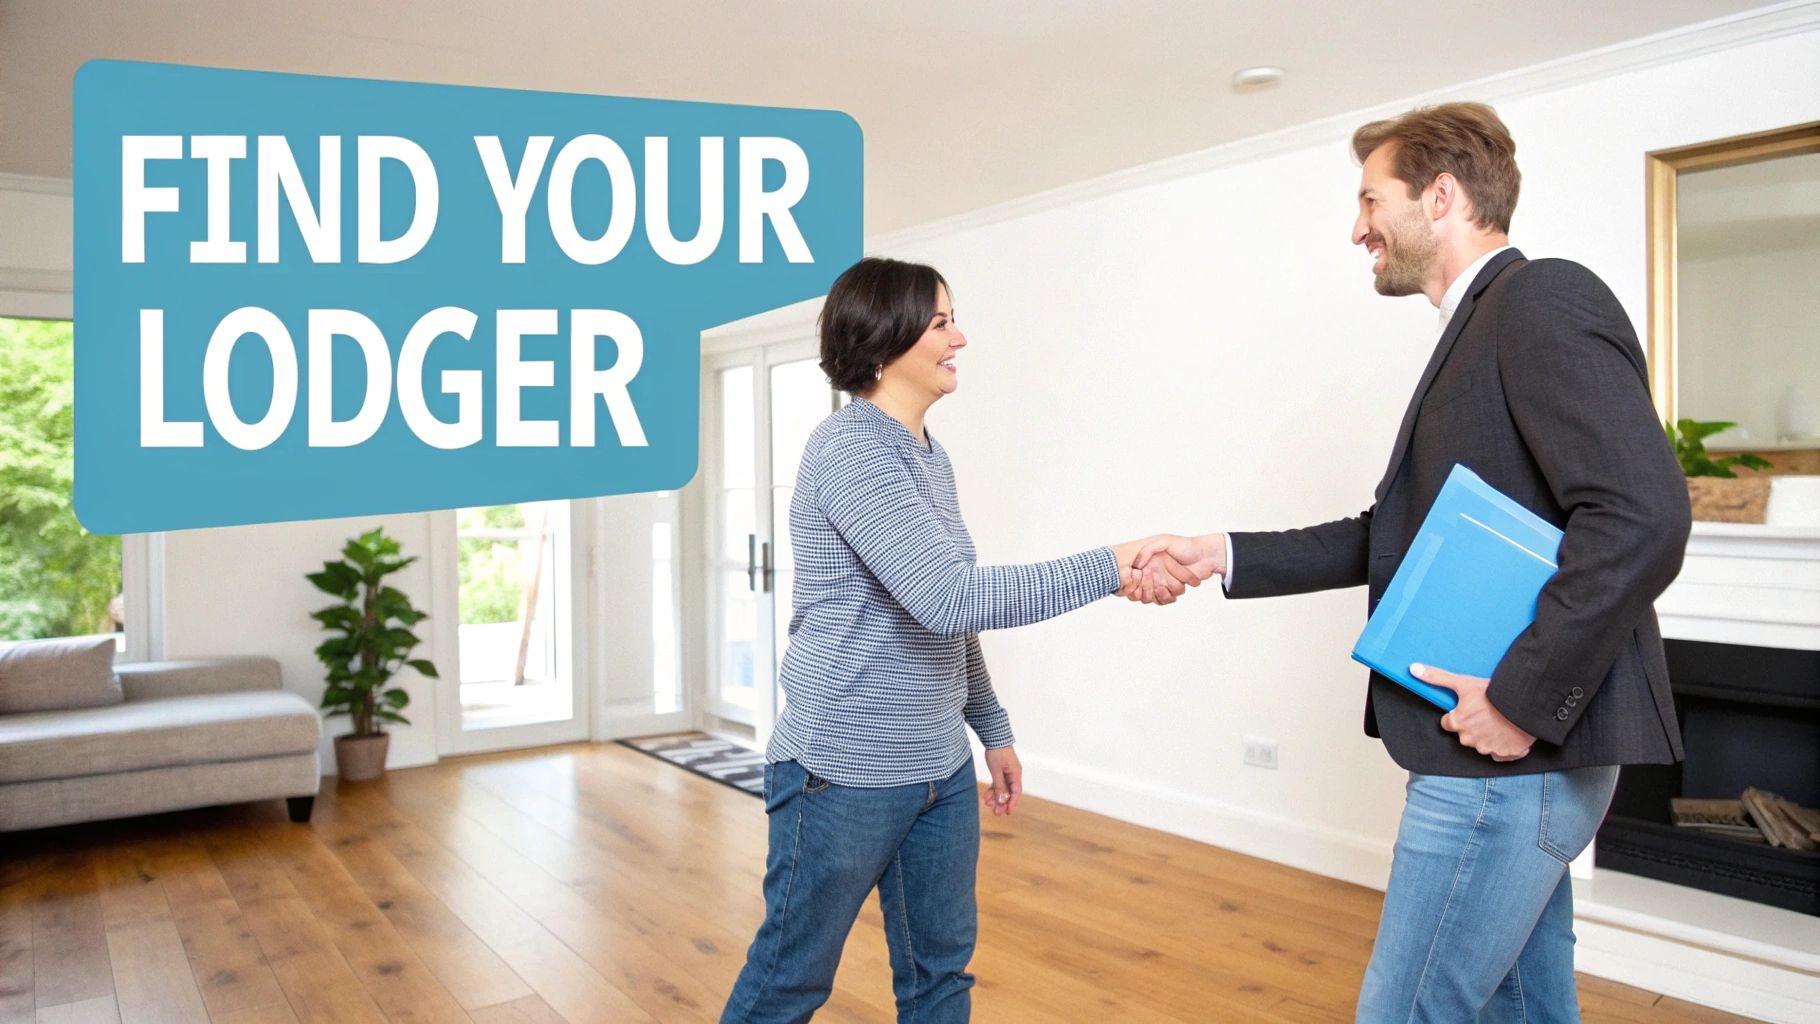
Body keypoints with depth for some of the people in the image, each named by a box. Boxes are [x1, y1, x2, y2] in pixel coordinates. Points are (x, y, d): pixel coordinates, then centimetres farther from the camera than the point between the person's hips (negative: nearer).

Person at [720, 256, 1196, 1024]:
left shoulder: (929, 454, 10)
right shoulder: (850, 449, -17)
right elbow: (950, 599, -27)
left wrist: (990, 727, 17)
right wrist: (1109, 569, -25)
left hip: (941, 771, 8)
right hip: (844, 774, -8)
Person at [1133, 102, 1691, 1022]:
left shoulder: (1543, 300, -13)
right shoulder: (1484, 327, 17)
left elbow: (1642, 515, -25)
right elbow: (1392, 533, 18)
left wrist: (1525, 702, -21)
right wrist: (1225, 557, 11)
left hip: (1513, 754, -10)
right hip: (1516, 756, 10)